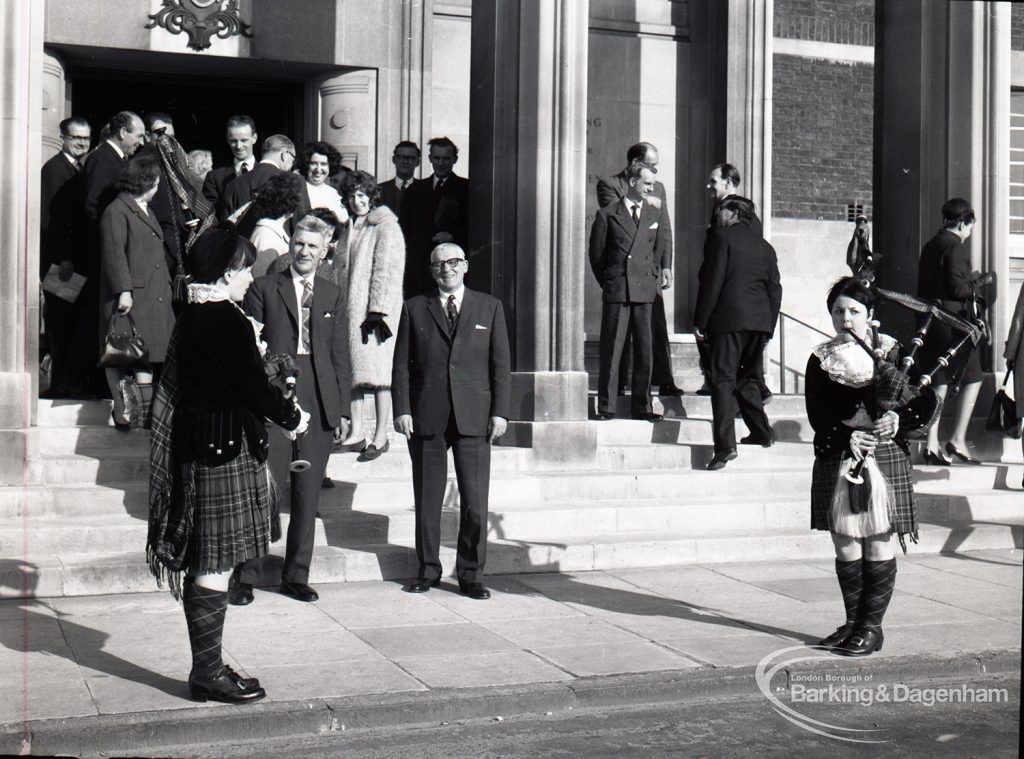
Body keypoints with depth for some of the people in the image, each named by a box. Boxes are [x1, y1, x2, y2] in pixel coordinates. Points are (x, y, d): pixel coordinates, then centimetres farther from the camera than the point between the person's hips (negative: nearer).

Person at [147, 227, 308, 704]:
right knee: (216, 565, -4)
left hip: (197, 447, 10)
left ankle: (206, 667, 22)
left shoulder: (191, 318, 13)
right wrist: (293, 418, 0)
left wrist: (272, 420, 20)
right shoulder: (226, 321, -16)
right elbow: (254, 387, -16)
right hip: (226, 450, -10)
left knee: (204, 564, 13)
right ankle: (208, 673, 3)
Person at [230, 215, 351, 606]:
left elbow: (340, 354, 13)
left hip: (319, 402, 3)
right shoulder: (264, 288, 6)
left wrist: (342, 408, 7)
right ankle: (247, 575, 4)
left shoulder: (333, 295, 14)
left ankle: (297, 576, 16)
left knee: (308, 493, 7)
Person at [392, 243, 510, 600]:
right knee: (427, 500, 7)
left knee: (475, 501, -2)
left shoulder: (489, 307, 10)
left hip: (473, 418, 0)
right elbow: (401, 365, 7)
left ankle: (471, 575, 10)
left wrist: (500, 411, -2)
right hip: (426, 418, 1)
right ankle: (428, 570, 20)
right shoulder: (414, 308, 10)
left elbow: (500, 365, 7)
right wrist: (401, 410, -3)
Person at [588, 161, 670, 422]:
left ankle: (642, 406, 10)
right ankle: (606, 406, 4)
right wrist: (607, 281, 7)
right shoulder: (607, 214, 2)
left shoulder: (655, 214, 12)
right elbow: (596, 253, 7)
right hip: (616, 291, -3)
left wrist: (653, 277, 13)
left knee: (644, 349, 3)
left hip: (645, 290, 3)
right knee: (611, 349, -1)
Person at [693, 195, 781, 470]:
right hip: (759, 321, 6)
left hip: (728, 318, -6)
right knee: (748, 378, 21)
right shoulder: (765, 247, 18)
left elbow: (712, 282, -8)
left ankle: (725, 444, -18)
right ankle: (762, 433, 26)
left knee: (723, 380, -9)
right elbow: (775, 290, 16)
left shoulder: (721, 237, -1)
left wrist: (700, 321, -6)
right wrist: (768, 328, 19)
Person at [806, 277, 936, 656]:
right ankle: (853, 622, 18)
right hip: (837, 460, 2)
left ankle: (872, 626, 9)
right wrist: (847, 437, -18)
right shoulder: (821, 359, 7)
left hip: (884, 458, -2)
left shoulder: (891, 353, 4)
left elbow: (926, 400, 1)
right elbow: (816, 413, -2)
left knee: (878, 543, 0)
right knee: (845, 543, 5)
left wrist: (898, 420, -17)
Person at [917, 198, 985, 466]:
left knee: (939, 383, 9)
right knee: (972, 379, 4)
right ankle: (958, 440, -1)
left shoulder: (929, 246, 14)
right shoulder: (957, 247, -11)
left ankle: (931, 445, 6)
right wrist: (974, 286, 1)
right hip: (952, 322, -8)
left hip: (928, 321, 8)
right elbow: (956, 287, -19)